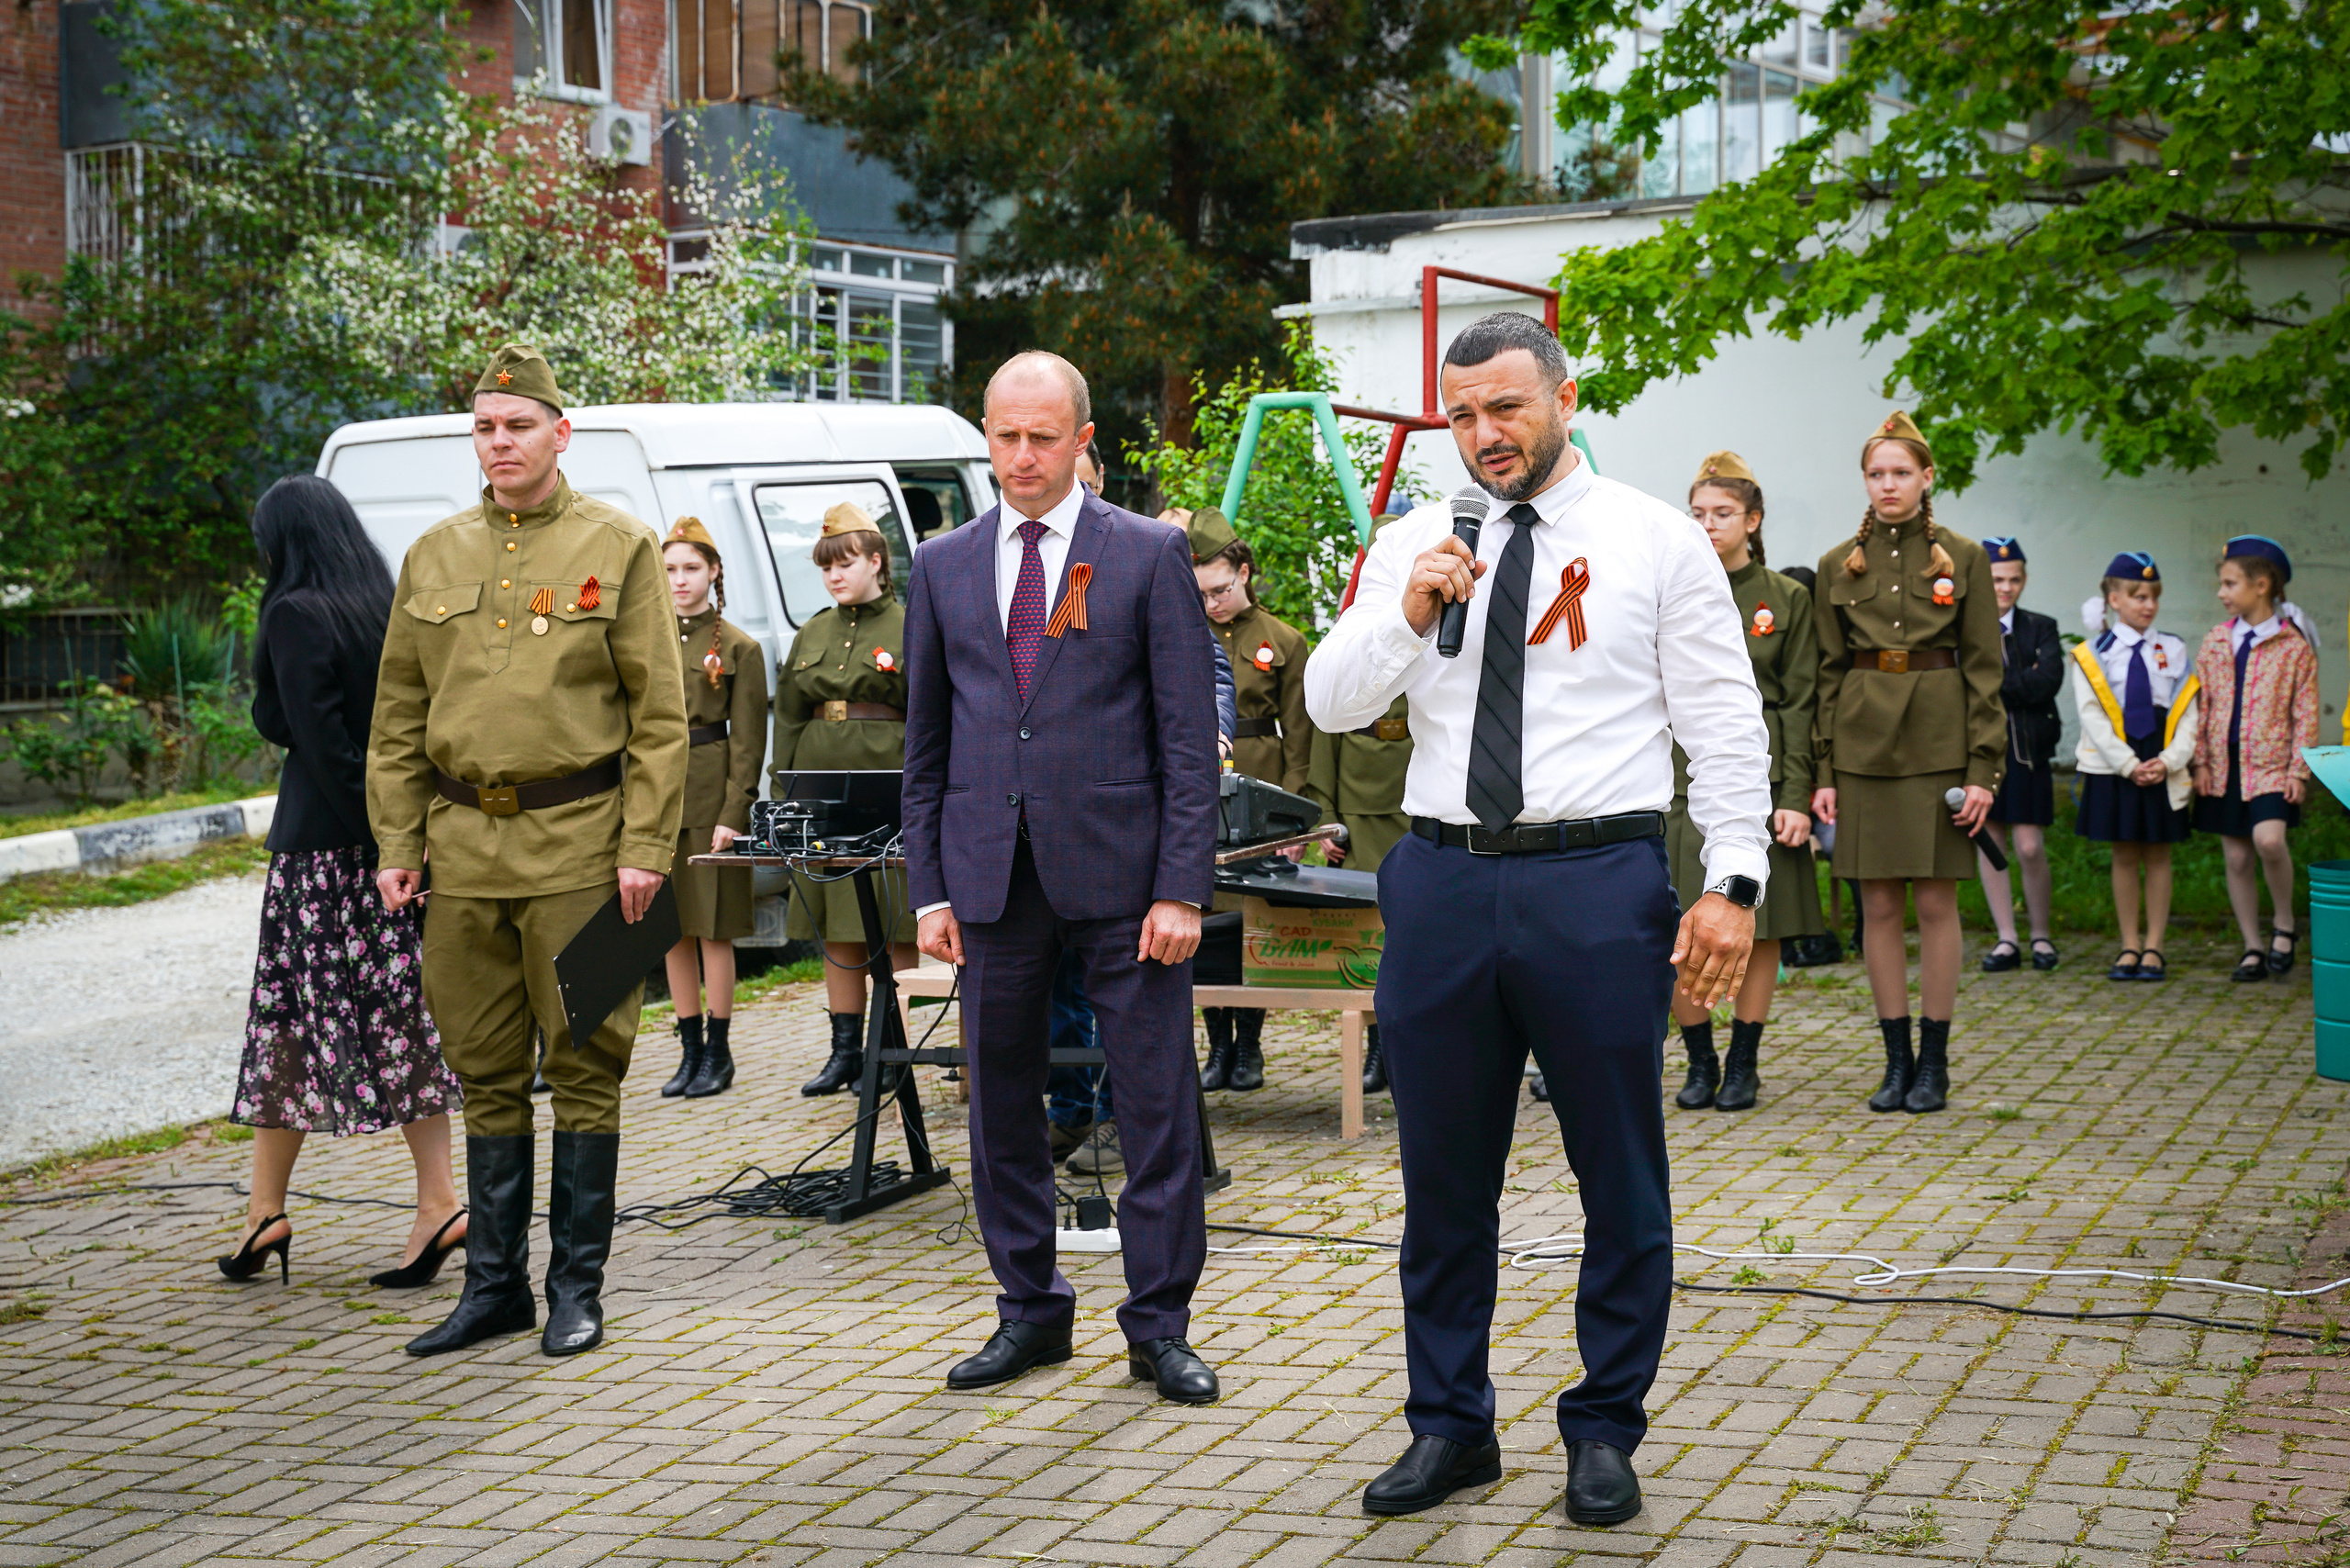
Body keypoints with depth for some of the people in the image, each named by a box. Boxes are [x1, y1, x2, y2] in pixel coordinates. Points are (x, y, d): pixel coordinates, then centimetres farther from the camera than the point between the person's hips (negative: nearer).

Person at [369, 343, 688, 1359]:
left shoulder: (619, 547, 0)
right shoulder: (433, 557, 12)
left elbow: (659, 713, -3)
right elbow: (398, 718, 14)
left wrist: (645, 847, -10)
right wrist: (396, 843, 6)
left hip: (578, 844, -4)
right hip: (464, 845, 4)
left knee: (584, 1066, 1)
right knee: (486, 1073, 9)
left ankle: (576, 1289, 10)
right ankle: (494, 1284, 18)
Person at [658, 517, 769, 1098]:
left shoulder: (739, 647, -1)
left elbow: (748, 740, -4)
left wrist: (734, 813, -11)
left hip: (709, 795, -4)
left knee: (712, 926, -1)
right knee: (672, 926, 7)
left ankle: (718, 1054, 8)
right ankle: (691, 1050, 15)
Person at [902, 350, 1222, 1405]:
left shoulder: (1149, 555, 1)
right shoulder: (942, 568, 10)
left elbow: (1189, 734, -2)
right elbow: (924, 742, 13)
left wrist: (1181, 887, -9)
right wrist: (929, 888, 6)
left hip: (1119, 872, -3)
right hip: (990, 873, 3)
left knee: (1157, 1103, 0)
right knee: (1001, 1101, 9)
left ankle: (1159, 1325, 12)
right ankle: (1029, 1309, 23)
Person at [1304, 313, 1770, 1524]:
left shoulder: (1656, 541, 2)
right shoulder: (1412, 547, 11)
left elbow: (1727, 727, 1)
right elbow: (1329, 703, 6)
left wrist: (1734, 883, -7)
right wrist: (1409, 617, -11)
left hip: (1598, 882, -3)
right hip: (1444, 879, 3)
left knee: (1621, 1181, 4)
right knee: (1443, 1179, 10)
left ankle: (1604, 1433, 19)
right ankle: (1450, 1427, 23)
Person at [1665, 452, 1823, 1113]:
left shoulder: (1787, 599, 4)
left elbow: (1799, 705, 1)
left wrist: (1796, 797, -7)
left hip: (1759, 777, -1)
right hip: (1683, 779, 1)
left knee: (1760, 928, 2)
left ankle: (1743, 1065, 13)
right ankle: (1700, 1063, 13)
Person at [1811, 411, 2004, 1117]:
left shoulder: (1964, 558, 2)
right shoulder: (1838, 566, 8)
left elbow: (1985, 668, 0)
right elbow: (1826, 671, 8)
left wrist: (1983, 769, -7)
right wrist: (1824, 772, 1)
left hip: (1939, 744, -2)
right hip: (1864, 744, 2)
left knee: (1936, 902, 1)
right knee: (1879, 906, 3)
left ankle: (1933, 1065, 9)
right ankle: (1897, 1060, 12)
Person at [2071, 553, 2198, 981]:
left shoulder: (2174, 651, 6)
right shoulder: (2092, 655, -1)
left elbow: (2188, 716, 3)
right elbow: (2093, 718, -7)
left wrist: (2169, 760, -12)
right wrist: (2129, 765, -15)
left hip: (2163, 769, 1)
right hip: (2114, 766, -1)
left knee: (2157, 856, 5)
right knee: (2124, 856, 5)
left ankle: (2153, 947, 11)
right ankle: (2129, 946, 13)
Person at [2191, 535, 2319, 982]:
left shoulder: (2294, 645, -2)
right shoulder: (2215, 642, 8)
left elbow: (2305, 712, -2)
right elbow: (2201, 705, 10)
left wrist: (2299, 769, -8)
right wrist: (2200, 761, 3)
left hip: (2270, 763, -4)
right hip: (2224, 764, 4)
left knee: (2268, 839, -24)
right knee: (2237, 858, 5)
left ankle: (2284, 923, -1)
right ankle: (2253, 947, 16)